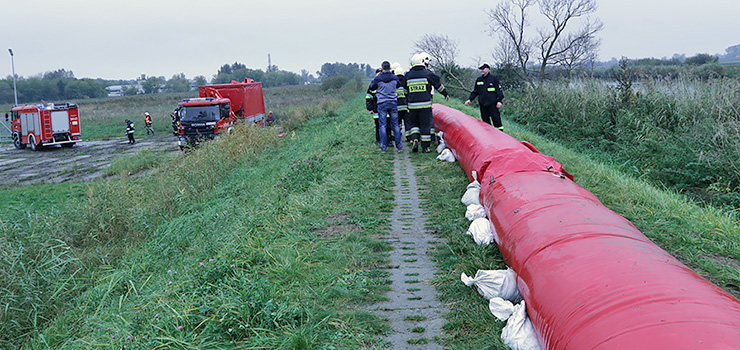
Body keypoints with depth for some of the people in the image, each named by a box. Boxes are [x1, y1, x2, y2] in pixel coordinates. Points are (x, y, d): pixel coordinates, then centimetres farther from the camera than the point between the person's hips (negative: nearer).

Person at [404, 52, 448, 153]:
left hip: (412, 105, 3)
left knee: (414, 123, 19)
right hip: (425, 105, -3)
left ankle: (415, 139, -4)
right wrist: (445, 94, 25)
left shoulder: (408, 75, 6)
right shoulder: (427, 74, -2)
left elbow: (405, 89, 18)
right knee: (425, 125, 6)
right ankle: (425, 147, 10)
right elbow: (438, 85, 10)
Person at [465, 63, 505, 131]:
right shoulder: (478, 80, 14)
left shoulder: (494, 78, 0)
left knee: (496, 120, -5)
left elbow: (499, 90, -3)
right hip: (483, 104, 5)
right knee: (485, 121, 8)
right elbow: (475, 92, 20)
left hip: (493, 104, -5)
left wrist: (499, 101, -13)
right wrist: (469, 99, 6)